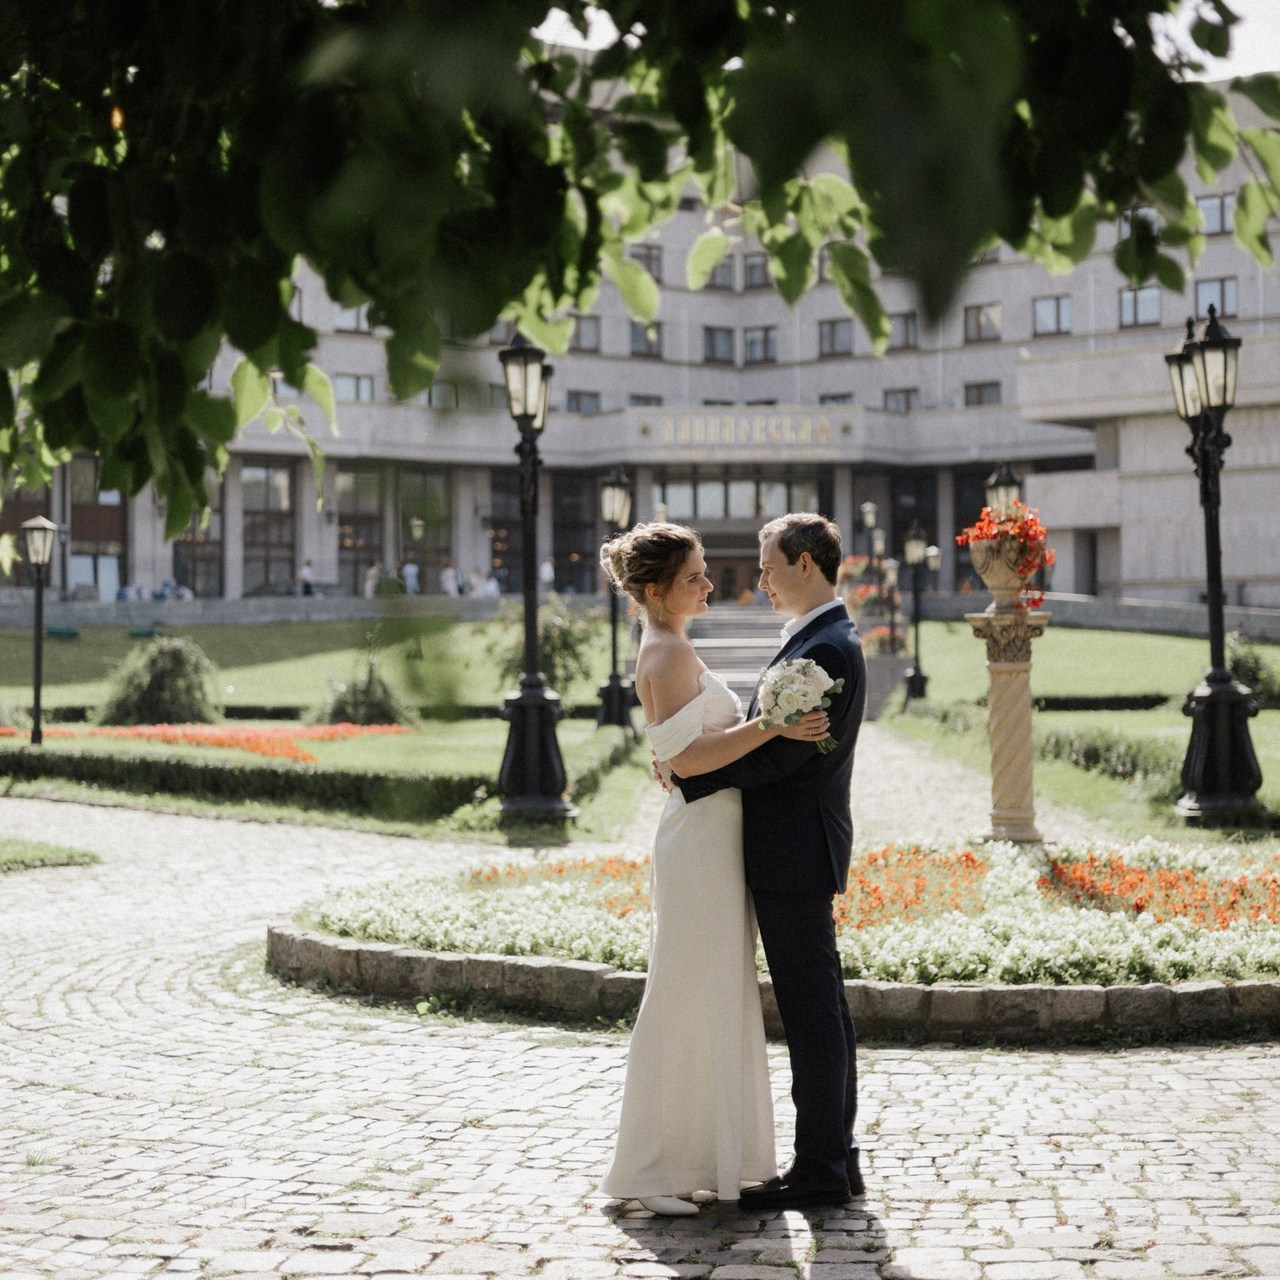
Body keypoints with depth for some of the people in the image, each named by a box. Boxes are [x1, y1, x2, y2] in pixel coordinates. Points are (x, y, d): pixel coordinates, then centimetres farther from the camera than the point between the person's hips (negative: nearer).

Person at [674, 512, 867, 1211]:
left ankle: (819, 1167, 3)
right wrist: (697, 757, 4)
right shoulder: (824, 640, 16)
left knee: (812, 1012, -4)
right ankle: (835, 1158, 22)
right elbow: (776, 738, 15)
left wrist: (691, 777, -15)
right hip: (799, 849, 11)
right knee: (820, 1009, 14)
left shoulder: (825, 649, -18)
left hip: (795, 852, -11)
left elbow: (780, 753, -22)